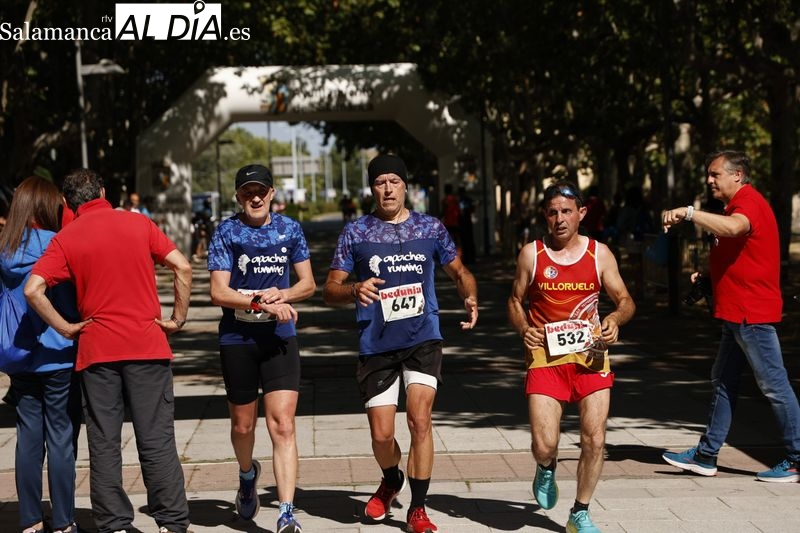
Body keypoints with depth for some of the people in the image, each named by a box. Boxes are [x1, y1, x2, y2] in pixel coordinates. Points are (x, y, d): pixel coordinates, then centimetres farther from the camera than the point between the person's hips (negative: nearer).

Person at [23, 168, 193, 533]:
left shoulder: (65, 239, 1)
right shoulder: (138, 223, 3)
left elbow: (33, 289, -10)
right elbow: (182, 267, -3)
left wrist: (65, 328, 0)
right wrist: (178, 318, 3)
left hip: (96, 351, 0)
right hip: (147, 346, 0)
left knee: (104, 444, 8)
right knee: (157, 440, 5)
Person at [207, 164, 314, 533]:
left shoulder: (290, 229, 5)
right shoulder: (227, 233, -3)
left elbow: (308, 284, 9)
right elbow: (218, 293, -10)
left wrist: (281, 294, -12)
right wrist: (263, 303, -22)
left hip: (280, 339, 1)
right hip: (237, 340, 0)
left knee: (282, 425, -10)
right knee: (243, 425, 14)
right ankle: (248, 475, 47)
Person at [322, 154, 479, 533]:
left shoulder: (430, 228, 6)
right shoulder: (355, 233, 3)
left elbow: (459, 272, 17)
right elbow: (330, 291, 2)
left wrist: (470, 298, -5)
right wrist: (355, 290, -20)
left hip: (423, 337, 0)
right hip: (376, 345, 0)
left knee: (419, 419, -15)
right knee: (381, 434, 3)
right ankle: (391, 481, 37)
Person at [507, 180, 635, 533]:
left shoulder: (599, 253, 3)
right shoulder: (531, 254, 1)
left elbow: (625, 301, 5)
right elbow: (515, 301, 10)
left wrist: (616, 318, -18)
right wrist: (524, 329, -10)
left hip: (590, 356, 1)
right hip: (545, 356, -1)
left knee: (594, 440, -5)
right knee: (544, 445, -9)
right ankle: (547, 469, 30)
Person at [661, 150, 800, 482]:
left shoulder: (750, 202, -14)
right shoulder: (738, 206, 20)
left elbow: (733, 228, -38)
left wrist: (688, 213, -39)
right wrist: (708, 275, 13)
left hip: (752, 314, -11)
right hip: (738, 314, 11)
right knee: (723, 382, 13)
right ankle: (706, 456, 19)